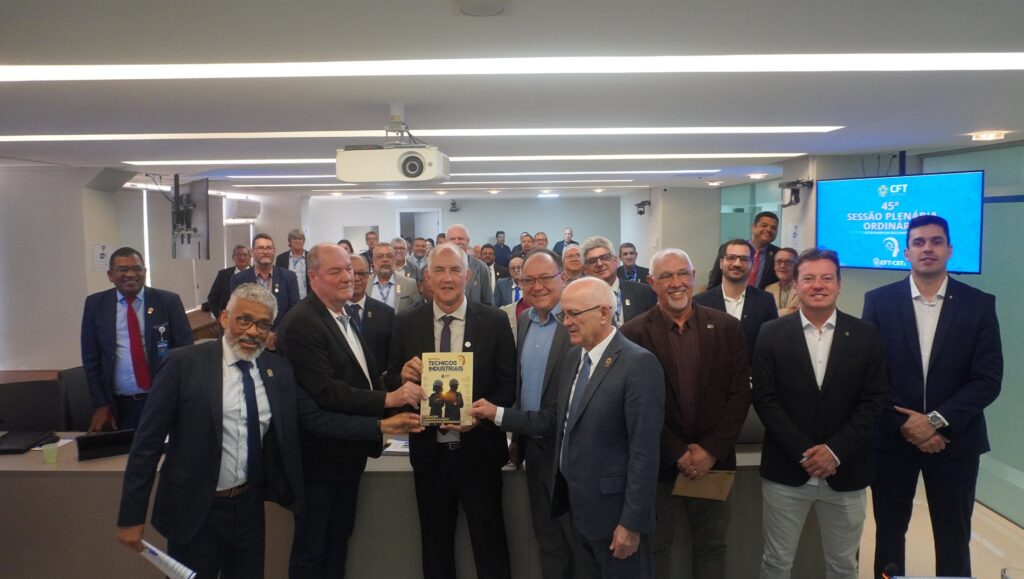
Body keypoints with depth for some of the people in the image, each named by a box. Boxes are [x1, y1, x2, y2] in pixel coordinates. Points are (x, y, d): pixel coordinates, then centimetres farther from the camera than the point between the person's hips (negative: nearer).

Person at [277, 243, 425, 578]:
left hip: (349, 452, 8)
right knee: (311, 550, 10)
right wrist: (387, 399, -30)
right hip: (320, 456, -8)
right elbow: (325, 392, -29)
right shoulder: (301, 324, -21)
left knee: (339, 543, 22)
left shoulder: (347, 315, 8)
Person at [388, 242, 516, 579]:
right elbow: (393, 382, 5)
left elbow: (508, 384, -4)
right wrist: (403, 376, -18)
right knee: (435, 546, 19)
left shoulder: (495, 322, -5)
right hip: (429, 451, 2)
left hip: (478, 450, -2)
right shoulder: (406, 323, 1)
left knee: (490, 545, 10)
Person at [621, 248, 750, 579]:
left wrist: (711, 450, -10)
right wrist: (678, 455, -12)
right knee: (656, 549, 13)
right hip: (658, 465, -2)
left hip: (713, 462, 2)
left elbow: (740, 394, -1)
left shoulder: (727, 328, 1)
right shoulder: (633, 334, -6)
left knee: (711, 548, 16)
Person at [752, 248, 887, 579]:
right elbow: (765, 400, -6)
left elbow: (874, 401, -3)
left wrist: (836, 450, -13)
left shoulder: (866, 335, 1)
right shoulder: (772, 334, -2)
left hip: (846, 472, 1)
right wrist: (803, 452, -13)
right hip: (786, 470, -1)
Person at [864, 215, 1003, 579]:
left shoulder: (979, 304, -2)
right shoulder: (879, 301, -2)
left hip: (955, 440, 0)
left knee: (953, 537, 13)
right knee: (889, 531, 14)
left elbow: (988, 380, -7)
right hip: (892, 438, 0)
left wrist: (936, 421, -15)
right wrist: (906, 425, -13)